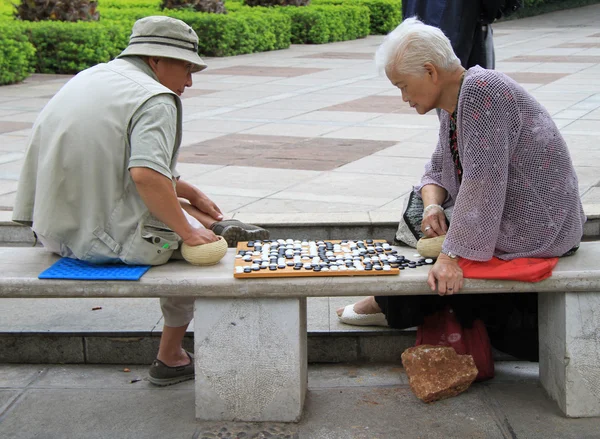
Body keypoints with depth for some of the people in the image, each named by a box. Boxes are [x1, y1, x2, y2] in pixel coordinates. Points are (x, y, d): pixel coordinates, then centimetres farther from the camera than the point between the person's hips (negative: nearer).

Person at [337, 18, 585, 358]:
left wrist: (452, 256, -29)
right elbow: (438, 170, 14)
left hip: (536, 227, -9)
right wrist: (433, 205, -8)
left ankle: (392, 307, 22)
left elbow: (483, 181, -28)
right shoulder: (453, 105, 8)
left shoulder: (481, 90, -22)